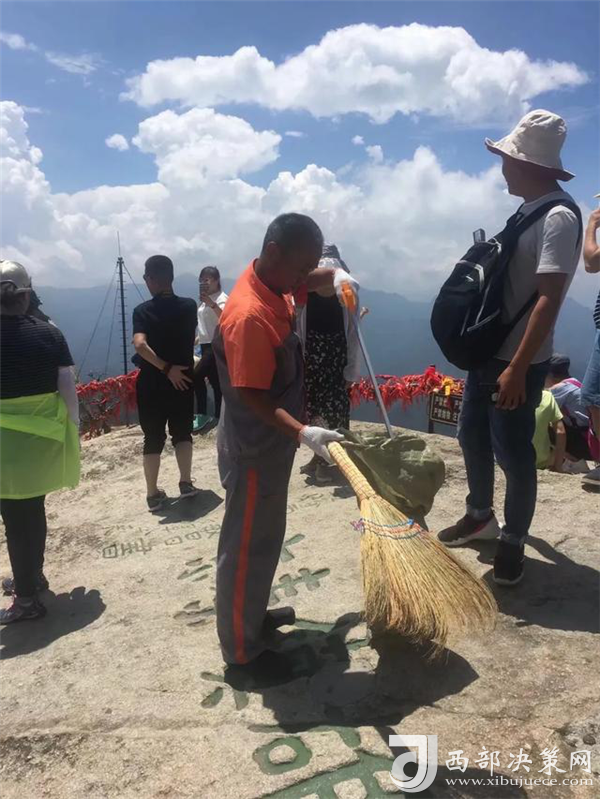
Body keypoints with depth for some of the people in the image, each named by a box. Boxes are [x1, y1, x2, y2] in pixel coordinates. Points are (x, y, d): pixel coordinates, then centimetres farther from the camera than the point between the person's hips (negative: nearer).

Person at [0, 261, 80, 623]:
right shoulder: (50, 333, -2)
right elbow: (68, 388, -1)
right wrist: (72, 431, 9)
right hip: (44, 440, 5)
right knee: (33, 511, 22)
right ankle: (33, 576, 41)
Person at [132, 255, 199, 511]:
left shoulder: (143, 311, -10)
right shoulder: (189, 306, -2)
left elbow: (140, 344, -26)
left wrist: (166, 368, -19)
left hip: (151, 384, -1)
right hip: (183, 381, 2)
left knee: (153, 439, 8)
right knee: (182, 433, 18)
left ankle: (153, 494, 13)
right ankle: (186, 483, 16)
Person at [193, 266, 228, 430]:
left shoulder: (221, 299, -12)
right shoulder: (205, 299, 15)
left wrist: (212, 304, -47)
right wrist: (199, 337, 20)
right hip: (206, 344, 9)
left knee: (196, 375, -17)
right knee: (214, 381, 8)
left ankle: (201, 414, -5)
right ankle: (218, 417, 13)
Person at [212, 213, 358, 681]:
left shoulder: (273, 283, 2)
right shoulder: (250, 315, -27)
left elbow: (309, 279, 24)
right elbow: (252, 396, -28)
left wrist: (336, 276, 5)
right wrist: (304, 433, -34)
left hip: (271, 443, 10)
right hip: (253, 449, -10)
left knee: (265, 538, 22)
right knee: (247, 546, 4)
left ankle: (252, 616, 42)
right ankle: (242, 652, 21)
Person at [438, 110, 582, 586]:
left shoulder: (559, 217, -17)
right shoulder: (528, 210, 12)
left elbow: (549, 299, -24)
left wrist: (517, 368, -27)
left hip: (518, 361, -9)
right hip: (490, 351, 9)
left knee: (513, 452, 2)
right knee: (472, 437, 17)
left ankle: (513, 541, 21)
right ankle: (481, 516, 37)